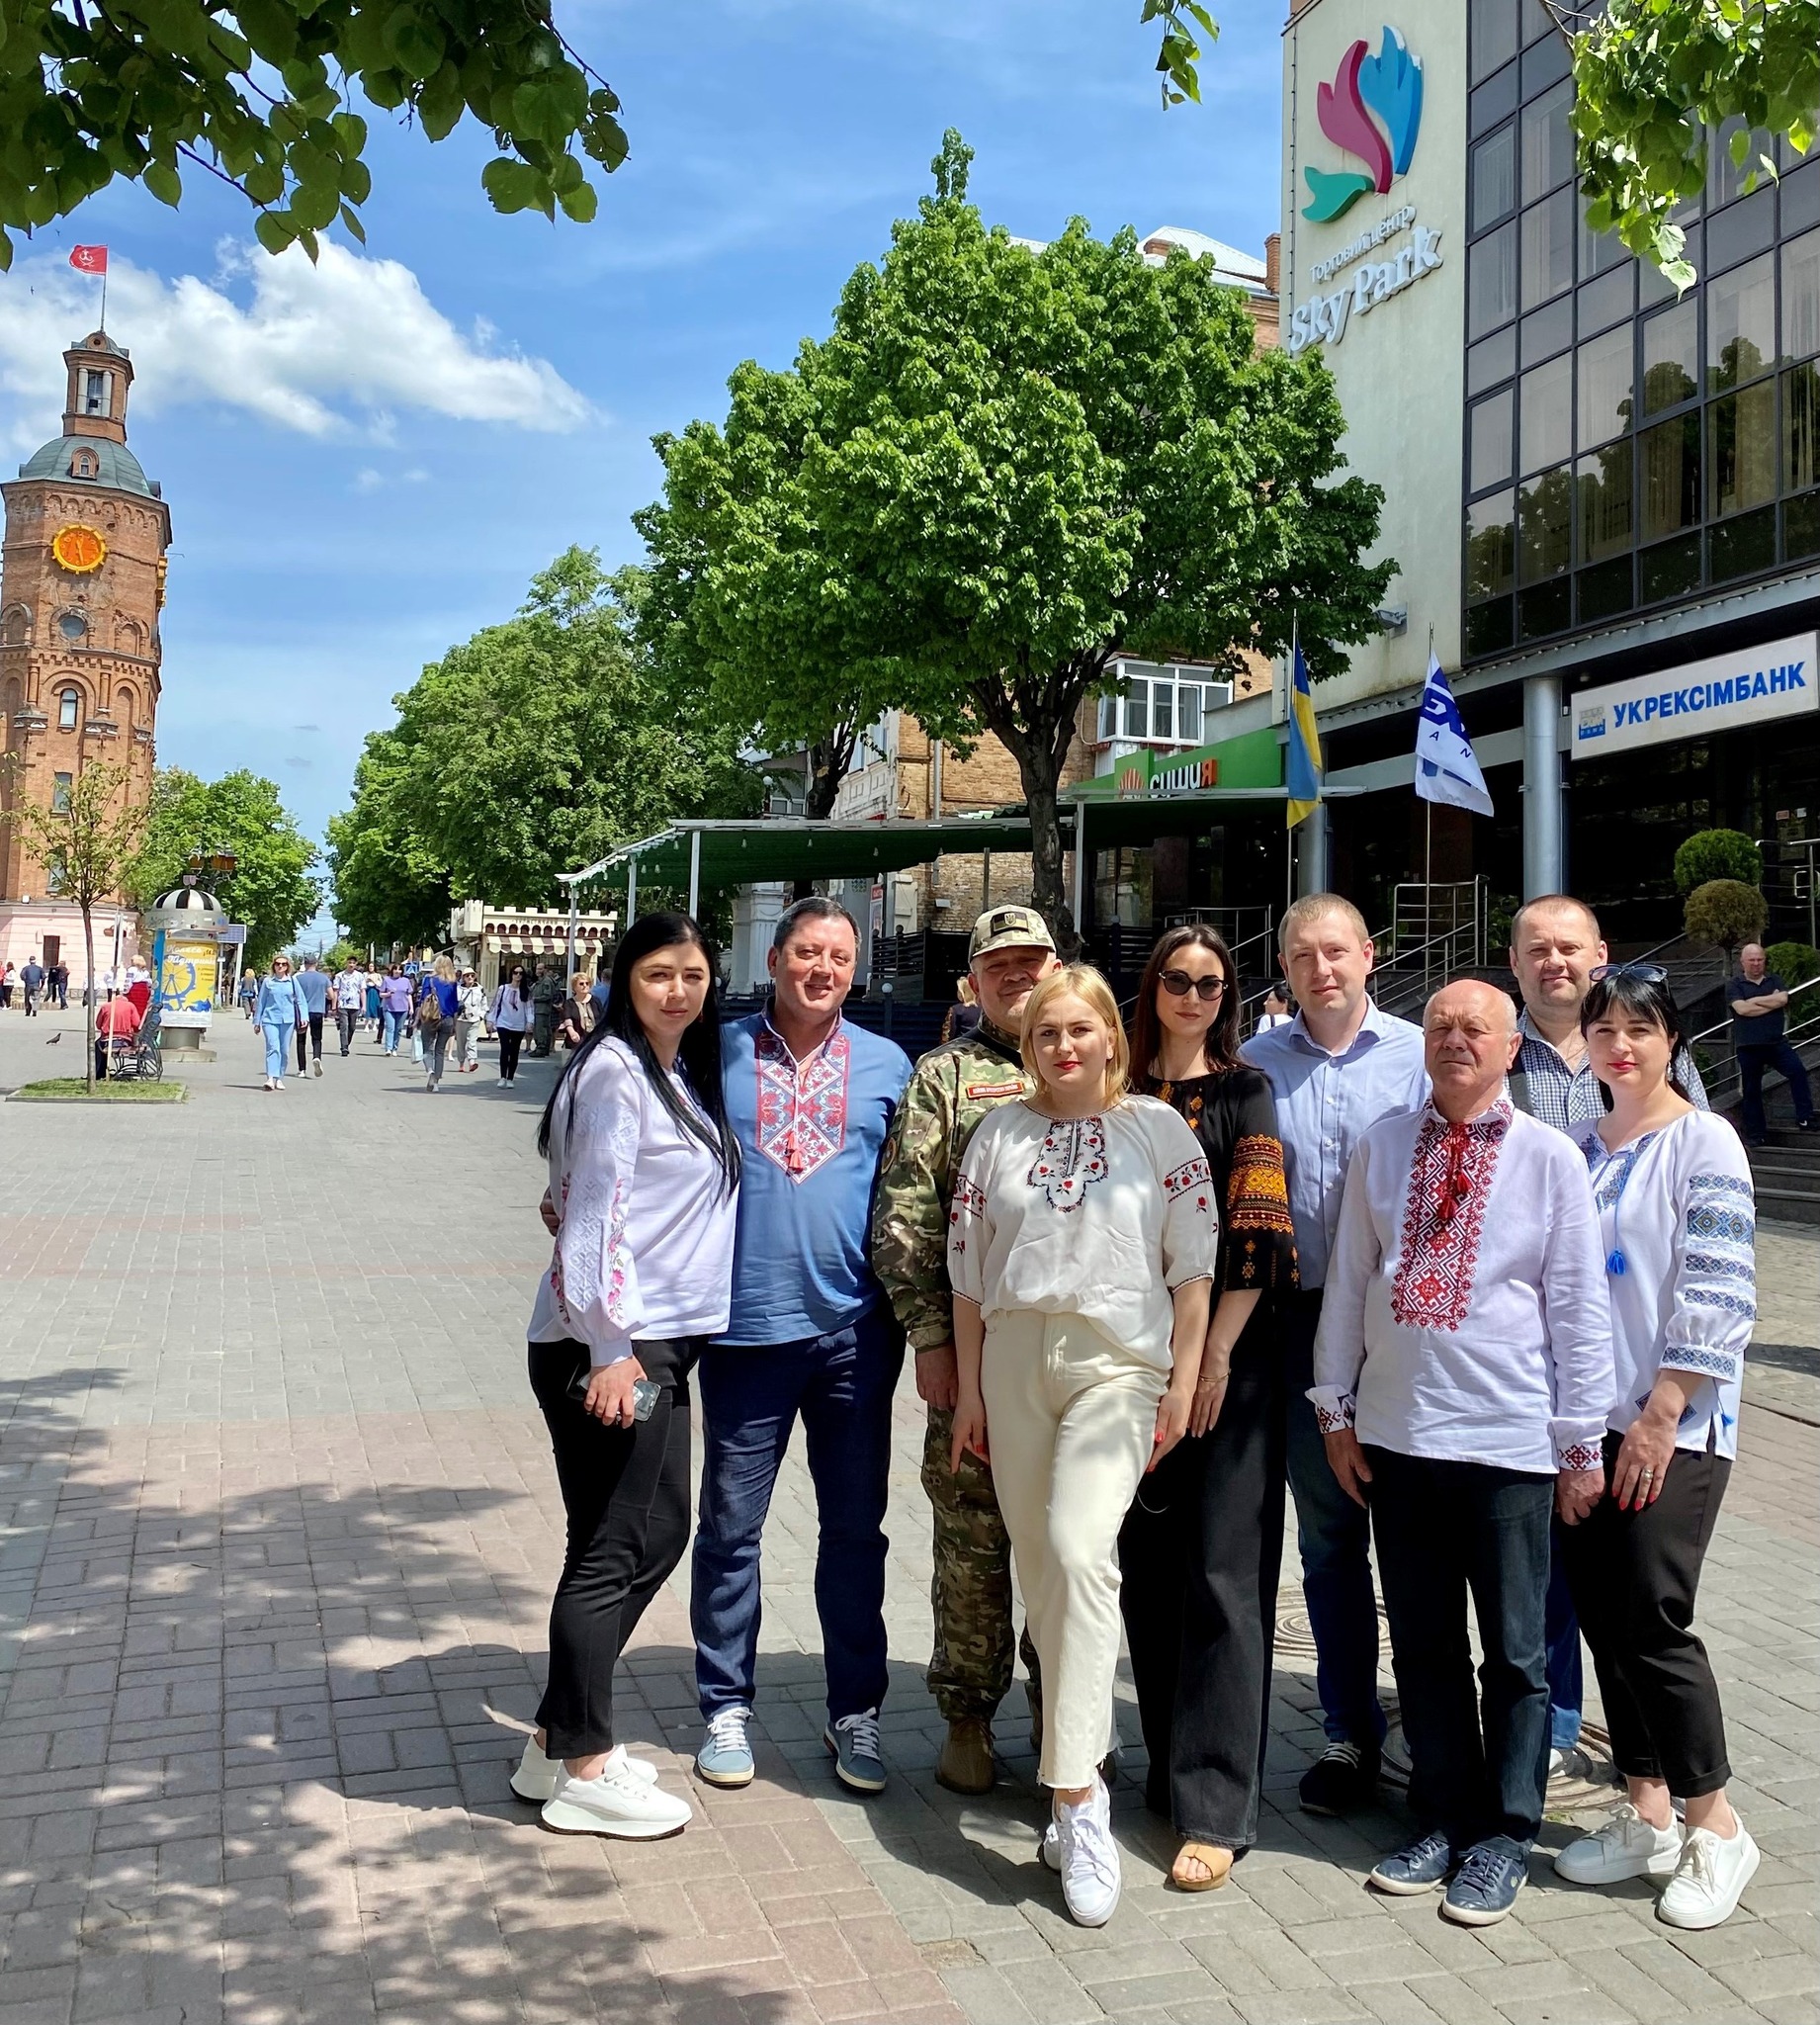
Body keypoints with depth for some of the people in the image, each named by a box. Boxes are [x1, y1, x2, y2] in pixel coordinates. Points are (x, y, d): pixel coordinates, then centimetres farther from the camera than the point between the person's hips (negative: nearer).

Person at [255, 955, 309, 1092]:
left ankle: (279, 1079, 17)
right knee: (273, 1048, -15)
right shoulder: (268, 982, 6)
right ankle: (271, 1078, -22)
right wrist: (257, 1021, 11)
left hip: (288, 1020, 2)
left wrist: (304, 1017, -2)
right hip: (270, 1019, -1)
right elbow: (261, 1002, 11)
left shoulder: (292, 981, 7)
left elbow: (300, 1000, 9)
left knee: (284, 1050, 6)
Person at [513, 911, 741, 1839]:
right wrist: (611, 1351, -19)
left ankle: (561, 1739, 25)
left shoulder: (682, 1074, 15)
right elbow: (592, 1216, -17)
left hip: (659, 1342, 9)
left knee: (656, 1533, 14)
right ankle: (580, 1770, 12)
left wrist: (645, 1346, 16)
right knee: (614, 1551, -2)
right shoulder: (613, 1072, -13)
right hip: (606, 1345, -9)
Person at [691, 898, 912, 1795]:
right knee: (730, 1528, 8)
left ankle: (854, 1710, 25)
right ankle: (726, 1706, 25)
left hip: (854, 1328, 1)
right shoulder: (719, 1051, 2)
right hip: (745, 1326, -1)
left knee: (855, 1528, 10)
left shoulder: (887, 1065, 6)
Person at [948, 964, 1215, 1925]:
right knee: (1040, 1565, 8)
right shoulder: (1000, 1132, 10)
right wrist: (968, 1392, 9)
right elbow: (969, 1270, 11)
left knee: (1078, 1547, -21)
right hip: (1015, 1357, 4)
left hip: (1118, 1358, -4)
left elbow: (1192, 1263, 1)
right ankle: (1083, 1752, 27)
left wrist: (1183, 1382, -4)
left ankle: (1076, 1794, -16)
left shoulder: (1158, 1127, 2)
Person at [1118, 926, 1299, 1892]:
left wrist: (1215, 1354, -13)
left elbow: (1256, 1231, -8)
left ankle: (1216, 1808, 2)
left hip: (1228, 1352, -4)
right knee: (1146, 1566, 10)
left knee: (1222, 1573, -4)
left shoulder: (1245, 1091, 0)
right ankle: (1171, 1767, 25)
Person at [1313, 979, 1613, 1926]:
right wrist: (1335, 1411, 7)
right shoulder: (1382, 1145, 4)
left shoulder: (1550, 1157, -3)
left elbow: (1580, 1305, -1)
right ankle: (1443, 1819, 30)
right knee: (1422, 1644, 14)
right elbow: (1347, 1280, 8)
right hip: (1395, 1433, 3)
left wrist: (1583, 1442, -1)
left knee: (1514, 1650, 10)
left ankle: (1504, 1836, 26)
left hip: (1509, 1440, -2)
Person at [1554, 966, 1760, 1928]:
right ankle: (1646, 1814, 22)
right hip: (1586, 1417, 6)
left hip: (1673, 1424, -6)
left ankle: (1716, 1826, 12)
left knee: (1652, 1621, -6)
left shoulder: (1704, 1142, -6)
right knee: (1602, 1617, 8)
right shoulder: (1579, 1149, 11)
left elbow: (1718, 1293, -12)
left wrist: (1660, 1415, -15)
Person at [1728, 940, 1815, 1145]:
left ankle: (1804, 1119, -19)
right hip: (1748, 1047, -1)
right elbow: (1742, 1009, -13)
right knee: (1751, 1091, 6)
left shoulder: (1774, 980, 12)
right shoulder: (1734, 985, 4)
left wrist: (1754, 1000, -8)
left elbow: (1783, 998, -8)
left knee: (1797, 1070, -23)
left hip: (1777, 1042, 1)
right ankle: (1756, 1134, 15)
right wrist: (1772, 1002, -7)